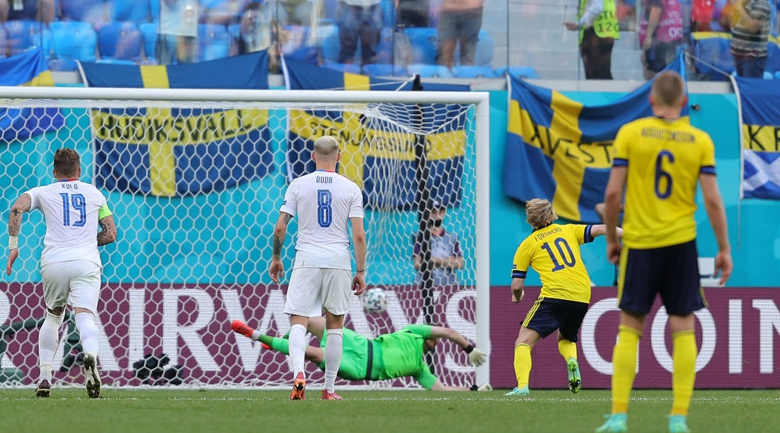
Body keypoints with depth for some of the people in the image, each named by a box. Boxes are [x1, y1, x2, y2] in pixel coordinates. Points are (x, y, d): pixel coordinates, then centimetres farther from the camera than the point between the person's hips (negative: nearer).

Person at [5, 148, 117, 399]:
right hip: (86, 262, -1)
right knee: (85, 316, -15)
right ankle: (91, 355, -49)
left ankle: (44, 377, 15)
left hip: (54, 262, 1)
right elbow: (111, 234, 19)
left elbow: (17, 208, -5)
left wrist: (13, 245, -1)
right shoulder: (95, 194, 19)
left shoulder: (44, 192, 15)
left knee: (53, 316, 22)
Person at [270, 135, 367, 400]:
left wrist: (276, 257, 15)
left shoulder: (298, 185, 2)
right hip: (339, 260, 1)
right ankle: (329, 388, 12)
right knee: (335, 324, 11)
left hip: (307, 259, -1)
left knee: (298, 321, -2)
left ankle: (298, 372, -29)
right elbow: (358, 234, -2)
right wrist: (361, 271, 5)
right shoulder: (350, 188, 2)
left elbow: (280, 227, 0)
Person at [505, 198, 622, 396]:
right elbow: (599, 230, 6)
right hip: (582, 298, 4)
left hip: (554, 296, -4)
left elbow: (516, 285, 9)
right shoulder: (569, 230, 19)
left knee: (523, 342, 0)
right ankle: (572, 360, -7)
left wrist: (517, 297, 30)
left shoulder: (527, 245, 11)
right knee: (566, 340, 28)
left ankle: (522, 386, -23)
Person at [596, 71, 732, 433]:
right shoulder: (700, 141, -1)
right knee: (683, 328, 5)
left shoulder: (630, 134, -3)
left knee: (630, 328, 6)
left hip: (639, 242, 0)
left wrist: (611, 239, 8)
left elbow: (613, 193, -5)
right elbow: (712, 199, -3)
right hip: (682, 241, 0)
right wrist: (724, 249, 5)